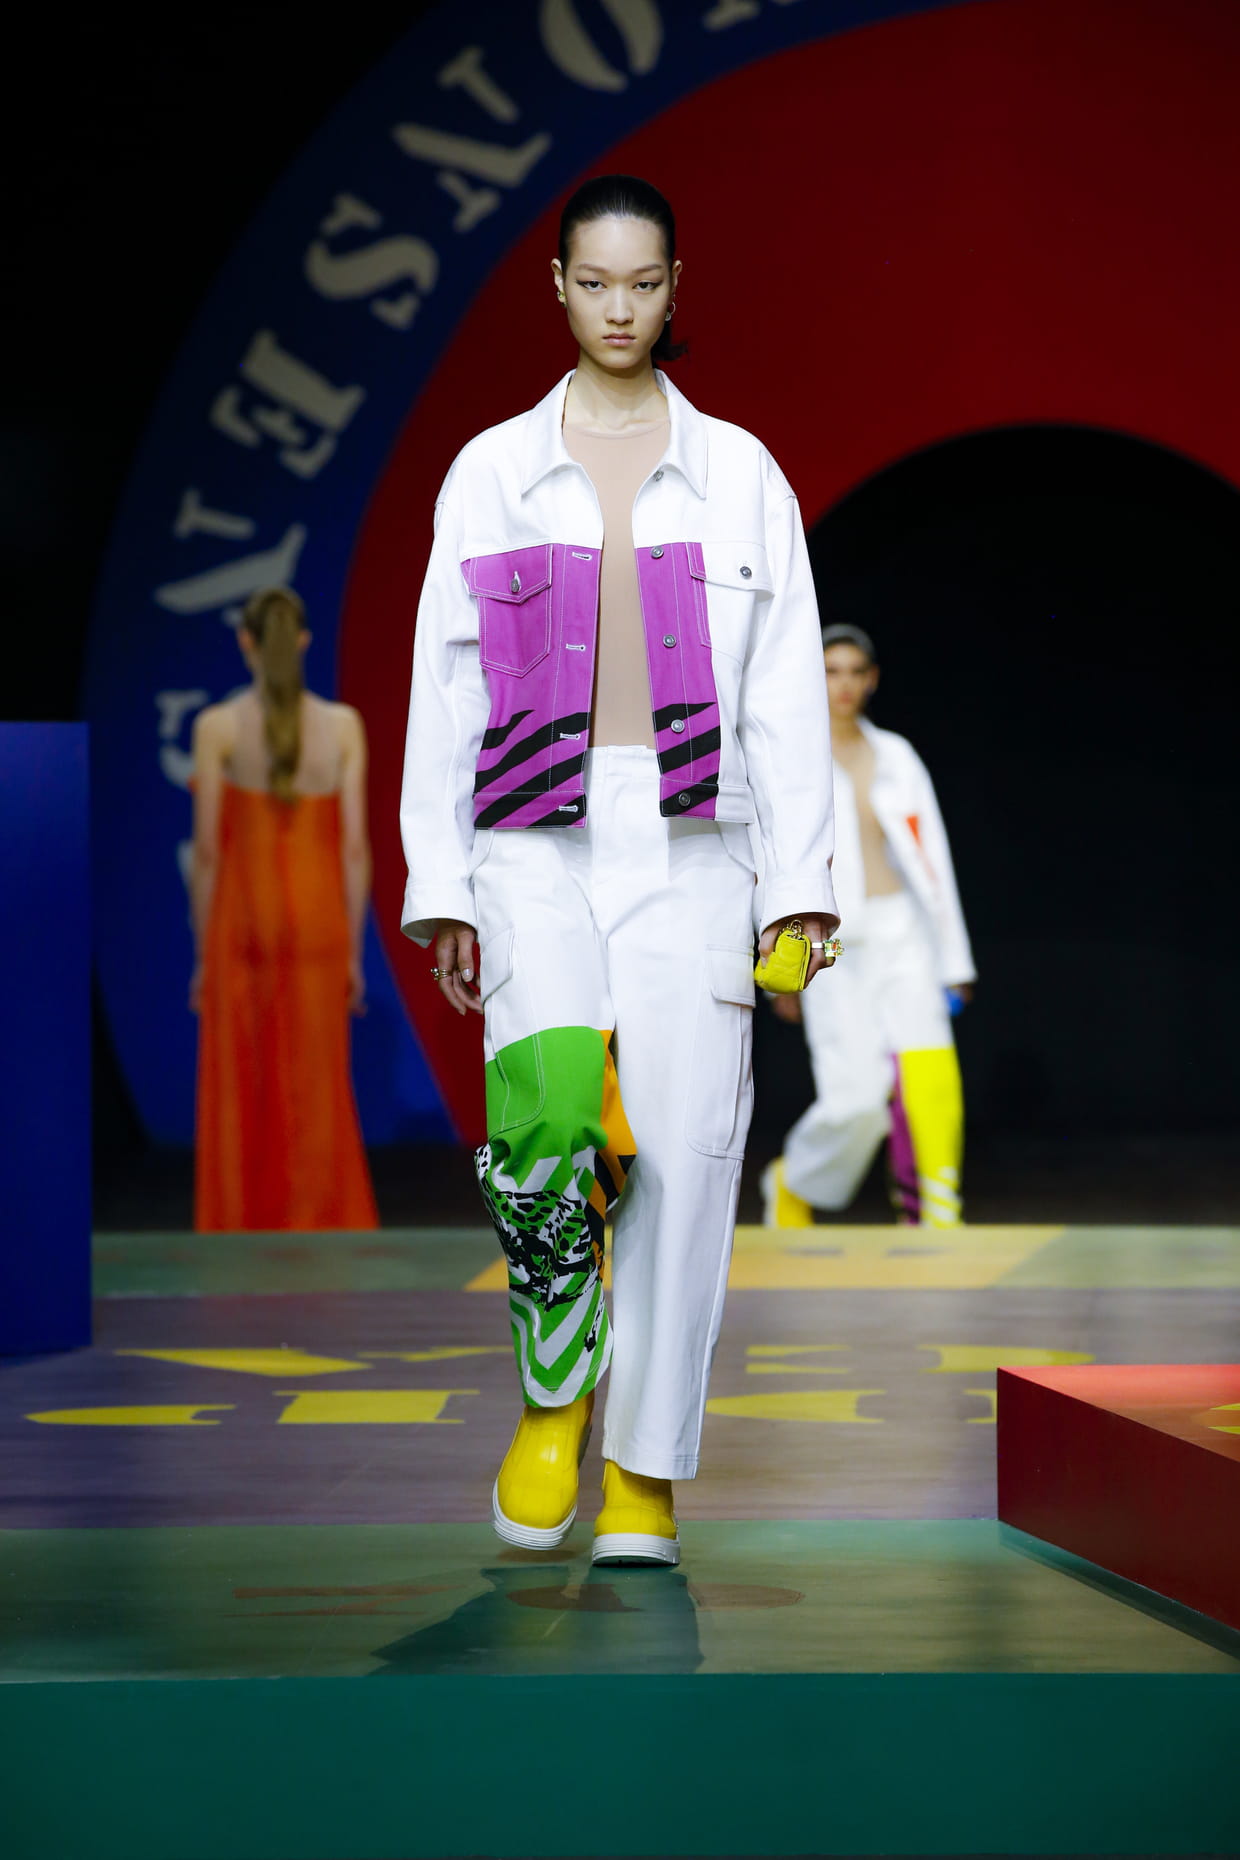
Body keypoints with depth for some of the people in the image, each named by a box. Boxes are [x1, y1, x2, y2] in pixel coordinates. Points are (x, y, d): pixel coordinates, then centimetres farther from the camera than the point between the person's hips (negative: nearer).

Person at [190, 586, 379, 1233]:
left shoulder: (217, 726, -7)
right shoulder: (343, 725, -1)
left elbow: (206, 851, -6)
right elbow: (355, 847, -1)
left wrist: (203, 956, 2)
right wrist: (353, 953, 6)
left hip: (241, 923, -1)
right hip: (317, 922, 1)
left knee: (241, 1105, 5)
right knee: (318, 1101, 8)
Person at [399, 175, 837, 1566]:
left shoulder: (738, 473, 10)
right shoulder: (492, 473, 10)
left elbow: (787, 692, 8)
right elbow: (443, 685, 9)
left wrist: (797, 885, 0)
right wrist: (438, 887, 3)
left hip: (689, 846, 1)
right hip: (537, 838, -1)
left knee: (683, 1146, -6)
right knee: (547, 1103, -23)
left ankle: (644, 1480, 6)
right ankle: (552, 1396, -1)